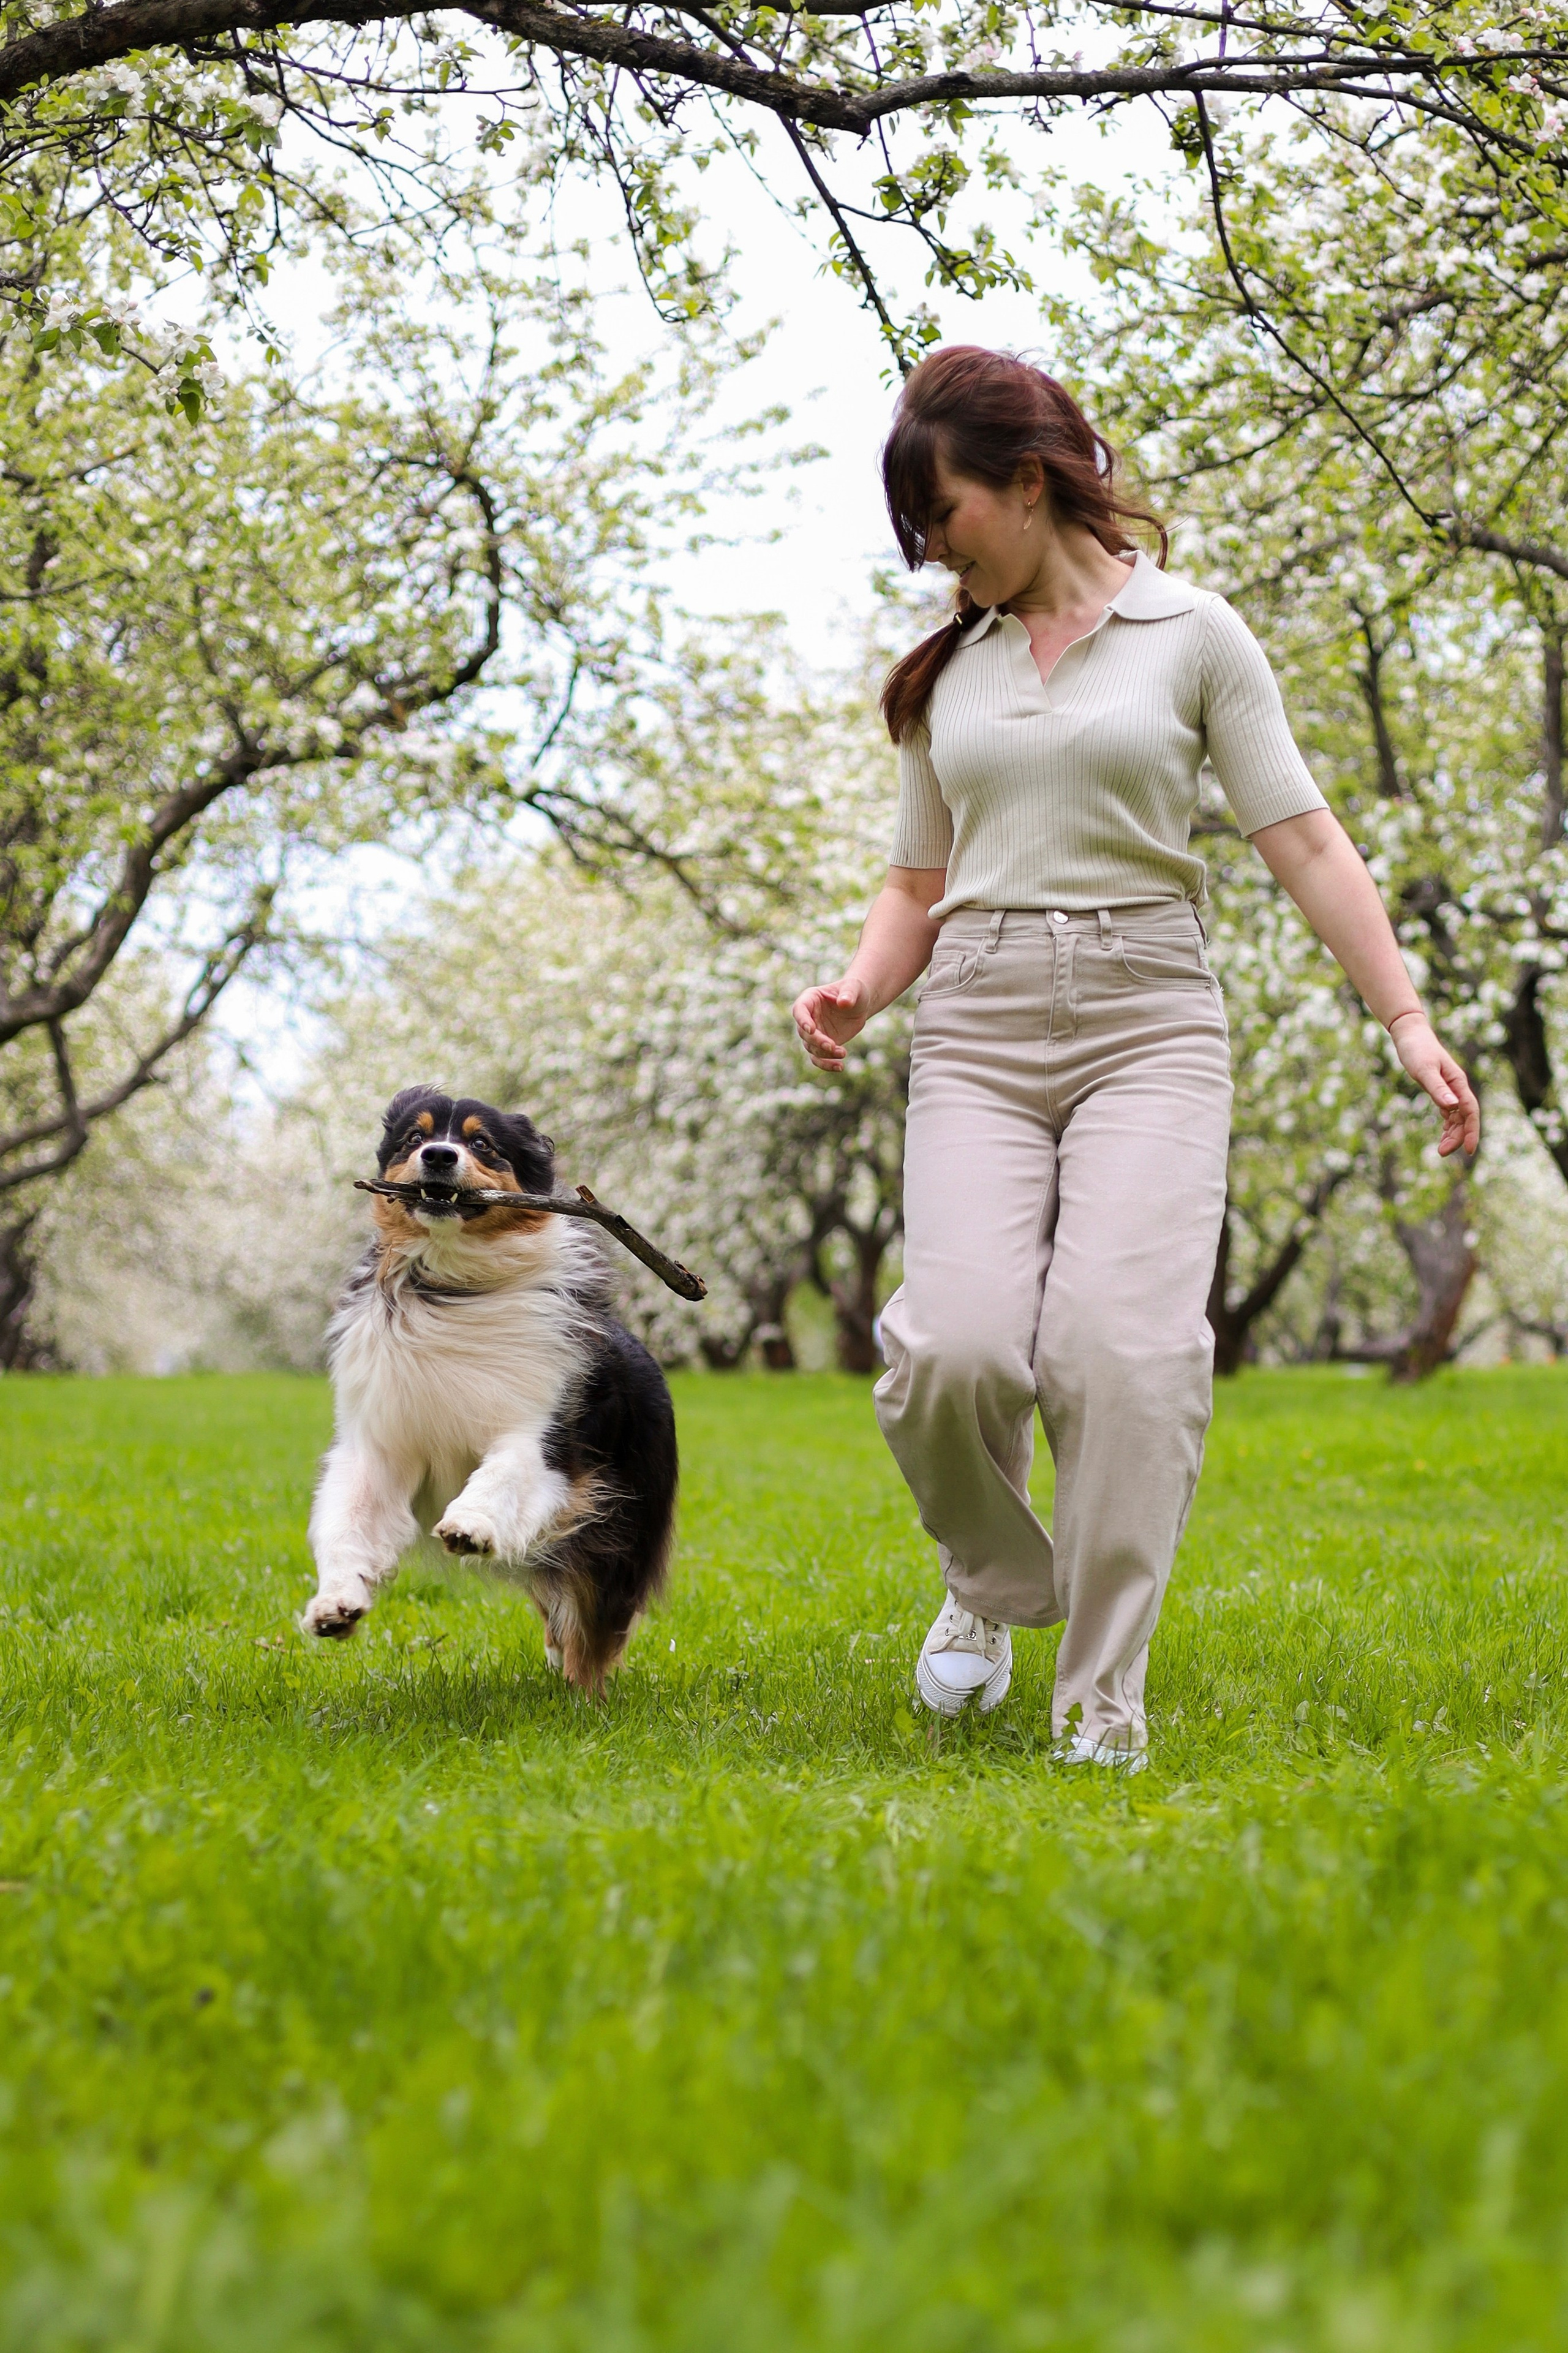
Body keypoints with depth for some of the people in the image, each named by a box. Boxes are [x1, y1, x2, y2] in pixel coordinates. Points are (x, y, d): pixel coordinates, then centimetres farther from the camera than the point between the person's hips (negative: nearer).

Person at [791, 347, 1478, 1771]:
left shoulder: (1192, 633, 6)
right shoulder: (946, 672, 17)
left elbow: (1305, 843, 3)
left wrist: (1409, 1022, -5)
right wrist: (858, 992, 2)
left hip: (1147, 1021, -2)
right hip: (979, 1030, 3)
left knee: (1125, 1347, -22)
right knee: (956, 1346, -19)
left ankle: (1103, 1703, -10)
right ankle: (995, 1580, 13)